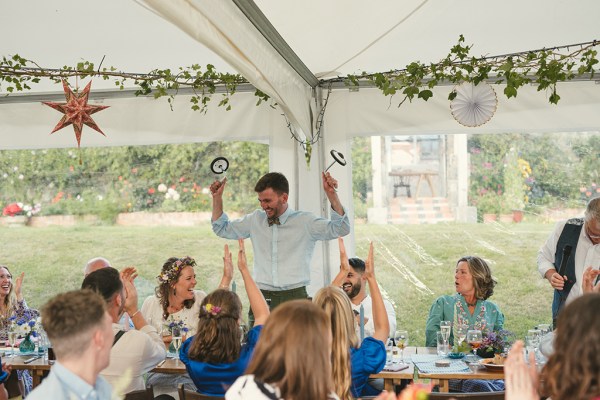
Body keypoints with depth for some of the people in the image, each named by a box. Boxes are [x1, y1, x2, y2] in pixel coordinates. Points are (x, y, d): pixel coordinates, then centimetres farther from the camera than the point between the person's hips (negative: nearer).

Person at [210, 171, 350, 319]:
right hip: (262, 297, 3)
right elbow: (222, 229, 24)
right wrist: (217, 197, 13)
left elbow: (341, 229, -6)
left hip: (294, 297, -2)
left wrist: (331, 195, -17)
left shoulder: (305, 221, 3)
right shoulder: (255, 220, 13)